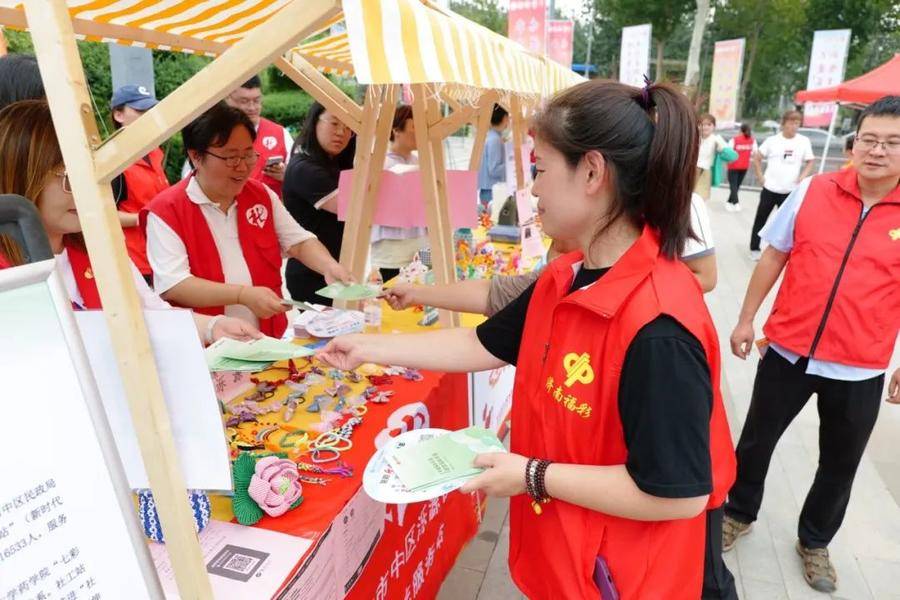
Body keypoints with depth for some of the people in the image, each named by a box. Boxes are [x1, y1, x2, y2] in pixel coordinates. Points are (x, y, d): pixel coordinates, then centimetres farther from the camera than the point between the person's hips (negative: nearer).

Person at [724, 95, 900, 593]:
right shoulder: (813, 191, -5)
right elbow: (773, 256, 3)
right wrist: (746, 319, 2)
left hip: (860, 369, 0)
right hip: (789, 350, 0)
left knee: (840, 463, 17)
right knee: (756, 439, 15)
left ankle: (814, 542, 42)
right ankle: (739, 512, 40)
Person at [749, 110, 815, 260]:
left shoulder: (804, 141, 1)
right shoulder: (772, 140, -2)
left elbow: (810, 162, 11)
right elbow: (756, 158, 5)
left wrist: (803, 176, -4)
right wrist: (760, 176, -1)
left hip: (790, 191, 1)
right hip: (770, 188, 0)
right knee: (761, 219, 7)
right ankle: (754, 248, 20)